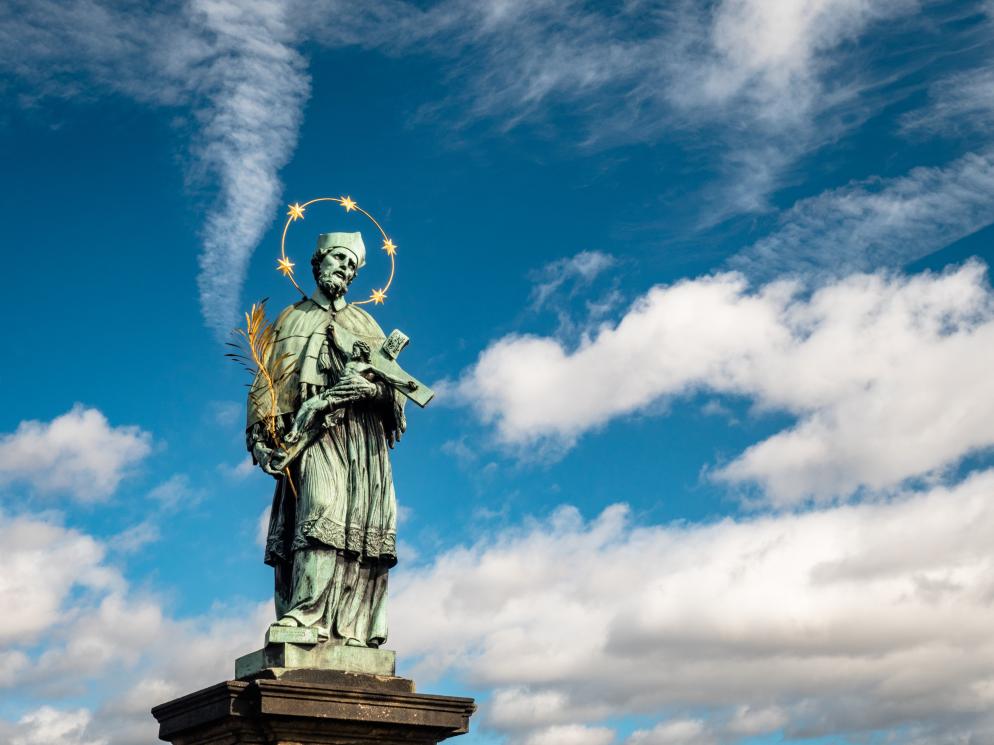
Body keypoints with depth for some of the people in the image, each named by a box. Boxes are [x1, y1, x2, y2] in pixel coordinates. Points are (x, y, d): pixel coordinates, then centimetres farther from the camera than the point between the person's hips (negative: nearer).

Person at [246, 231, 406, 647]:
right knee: (322, 509, -21)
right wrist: (262, 439, -3)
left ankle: (352, 631, -14)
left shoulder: (366, 325, 24)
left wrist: (373, 385, -11)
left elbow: (399, 389, 11)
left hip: (364, 440, 2)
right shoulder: (291, 321, 20)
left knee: (365, 529, -10)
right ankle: (307, 617, -27)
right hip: (316, 434, -2)